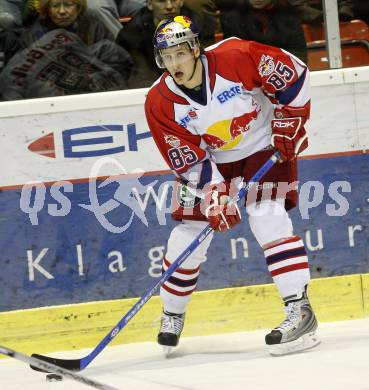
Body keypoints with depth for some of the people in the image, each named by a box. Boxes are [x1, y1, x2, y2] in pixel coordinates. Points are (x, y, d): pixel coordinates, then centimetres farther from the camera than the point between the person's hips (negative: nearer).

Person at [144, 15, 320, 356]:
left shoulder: (235, 58, -28)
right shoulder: (160, 103, -19)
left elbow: (294, 73, -15)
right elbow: (189, 160, -16)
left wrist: (289, 122, -14)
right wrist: (214, 196, -27)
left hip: (266, 145, -3)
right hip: (212, 158, 3)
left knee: (267, 219, -23)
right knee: (188, 236, 0)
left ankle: (300, 310, -22)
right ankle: (172, 315, 24)